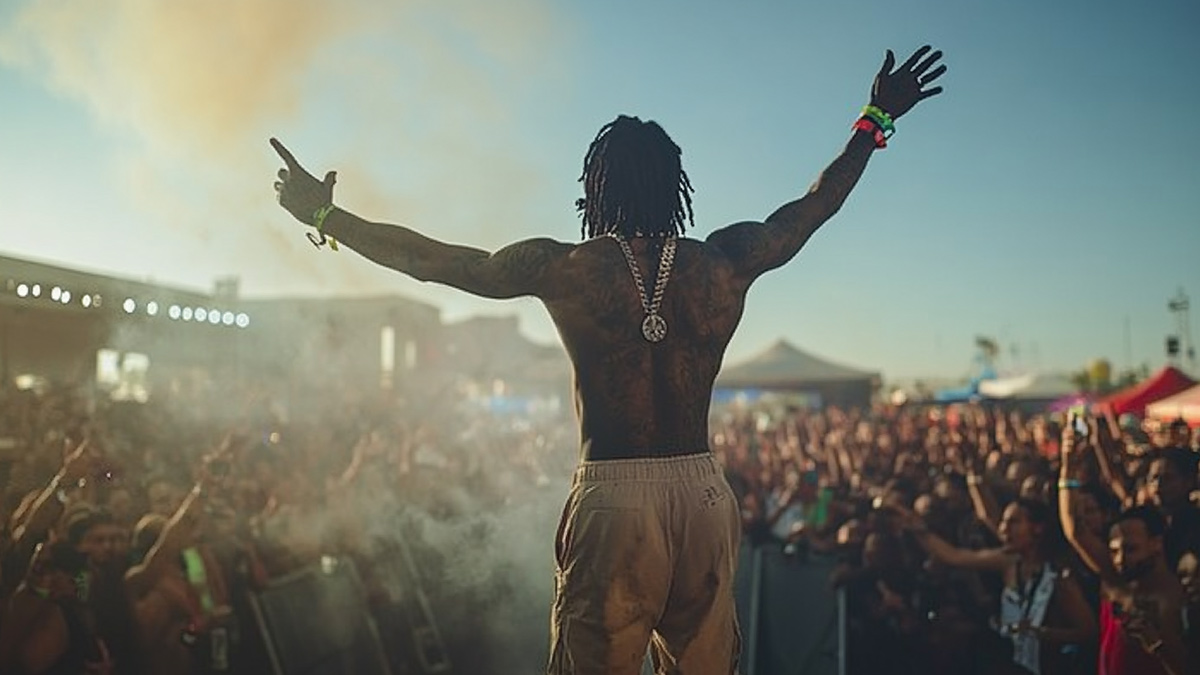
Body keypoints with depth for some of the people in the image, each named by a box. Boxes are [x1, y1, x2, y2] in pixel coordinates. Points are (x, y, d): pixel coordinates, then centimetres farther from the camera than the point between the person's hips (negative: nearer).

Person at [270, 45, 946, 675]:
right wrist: (878, 119, 35)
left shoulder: (564, 268, -4)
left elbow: (431, 258, 4)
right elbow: (815, 205, 20)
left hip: (611, 497, -3)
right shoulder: (726, 262, 4)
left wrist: (325, 217, 18)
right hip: (706, 495, 3)